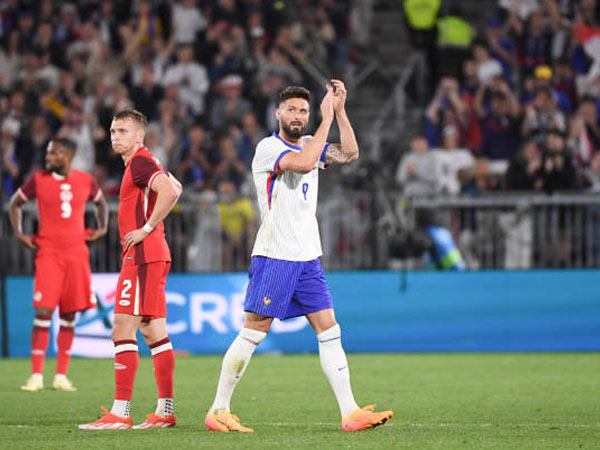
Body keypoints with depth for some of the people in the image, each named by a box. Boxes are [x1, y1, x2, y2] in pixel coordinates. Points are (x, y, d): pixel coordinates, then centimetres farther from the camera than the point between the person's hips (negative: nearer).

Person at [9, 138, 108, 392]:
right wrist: (19, 233, 4)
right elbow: (15, 203, 14)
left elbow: (100, 202, 26)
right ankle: (36, 376, -6)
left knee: (69, 315, 3)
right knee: (43, 312, -11)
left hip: (76, 252, 2)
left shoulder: (86, 181, 6)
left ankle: (61, 376, 9)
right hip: (48, 252, -2)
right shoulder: (38, 180, 0)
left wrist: (102, 228, 14)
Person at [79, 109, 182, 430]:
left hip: (142, 256, -11)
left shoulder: (139, 163, -12)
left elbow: (169, 192, -27)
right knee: (154, 332, 11)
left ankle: (120, 413, -14)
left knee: (123, 331, -11)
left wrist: (147, 229, -21)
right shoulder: (143, 163, 18)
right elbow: (175, 188, 33)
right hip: (150, 256, 11)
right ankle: (165, 412, 13)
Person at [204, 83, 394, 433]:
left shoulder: (310, 144, 14)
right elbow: (303, 163, -26)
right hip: (274, 257, -7)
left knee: (329, 330, 0)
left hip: (308, 259, 7)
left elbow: (350, 154, 8)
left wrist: (340, 110, 1)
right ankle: (219, 410, 3)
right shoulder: (268, 148, -9)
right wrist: (327, 119, -20)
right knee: (254, 331, -5)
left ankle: (350, 413, -2)